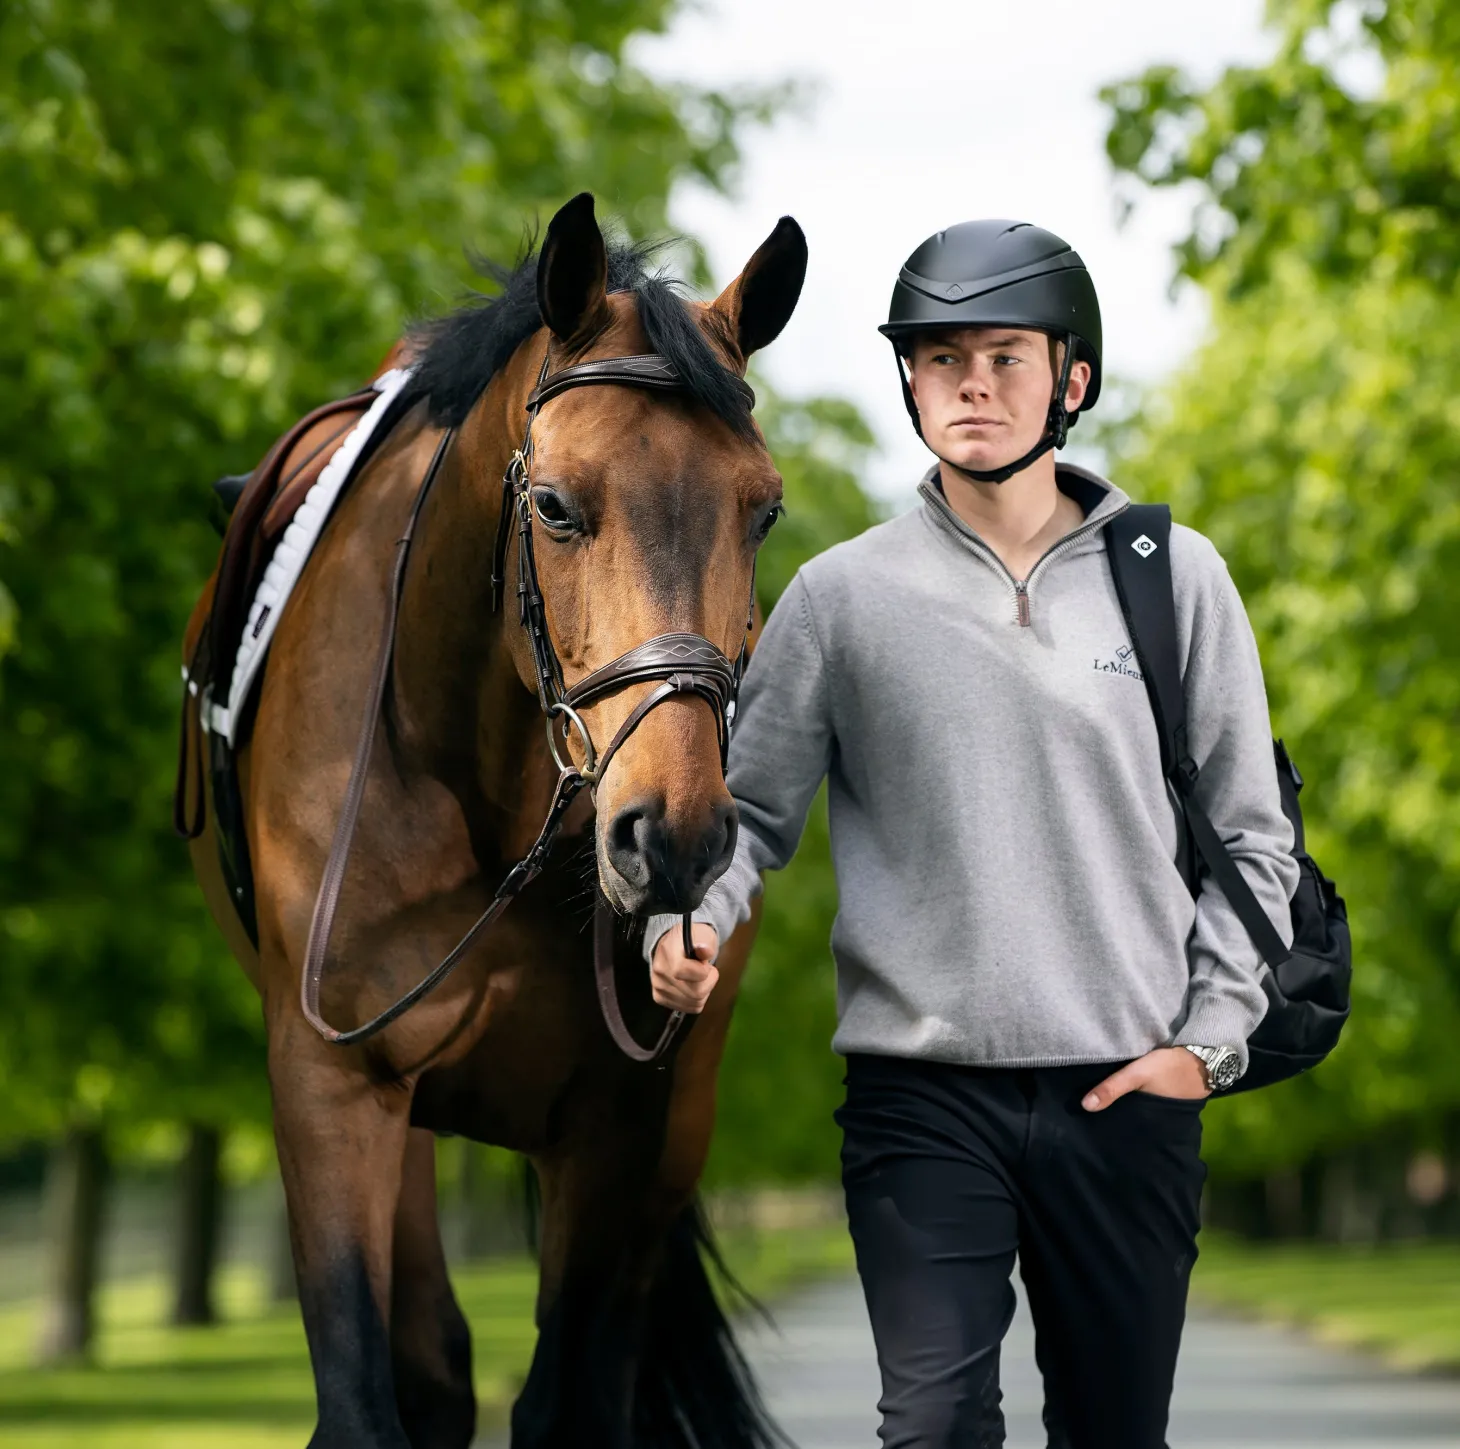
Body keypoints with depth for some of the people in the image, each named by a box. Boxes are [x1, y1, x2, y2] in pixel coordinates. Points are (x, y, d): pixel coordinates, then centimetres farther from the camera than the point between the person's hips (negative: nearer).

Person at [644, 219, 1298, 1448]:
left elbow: (1250, 835, 7)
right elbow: (749, 806, 8)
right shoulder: (844, 595, 3)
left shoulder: (1174, 578, 4)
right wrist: (690, 923, -12)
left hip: (1128, 1093, 1)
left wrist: (1210, 1036, -2)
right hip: (924, 1096, -1)